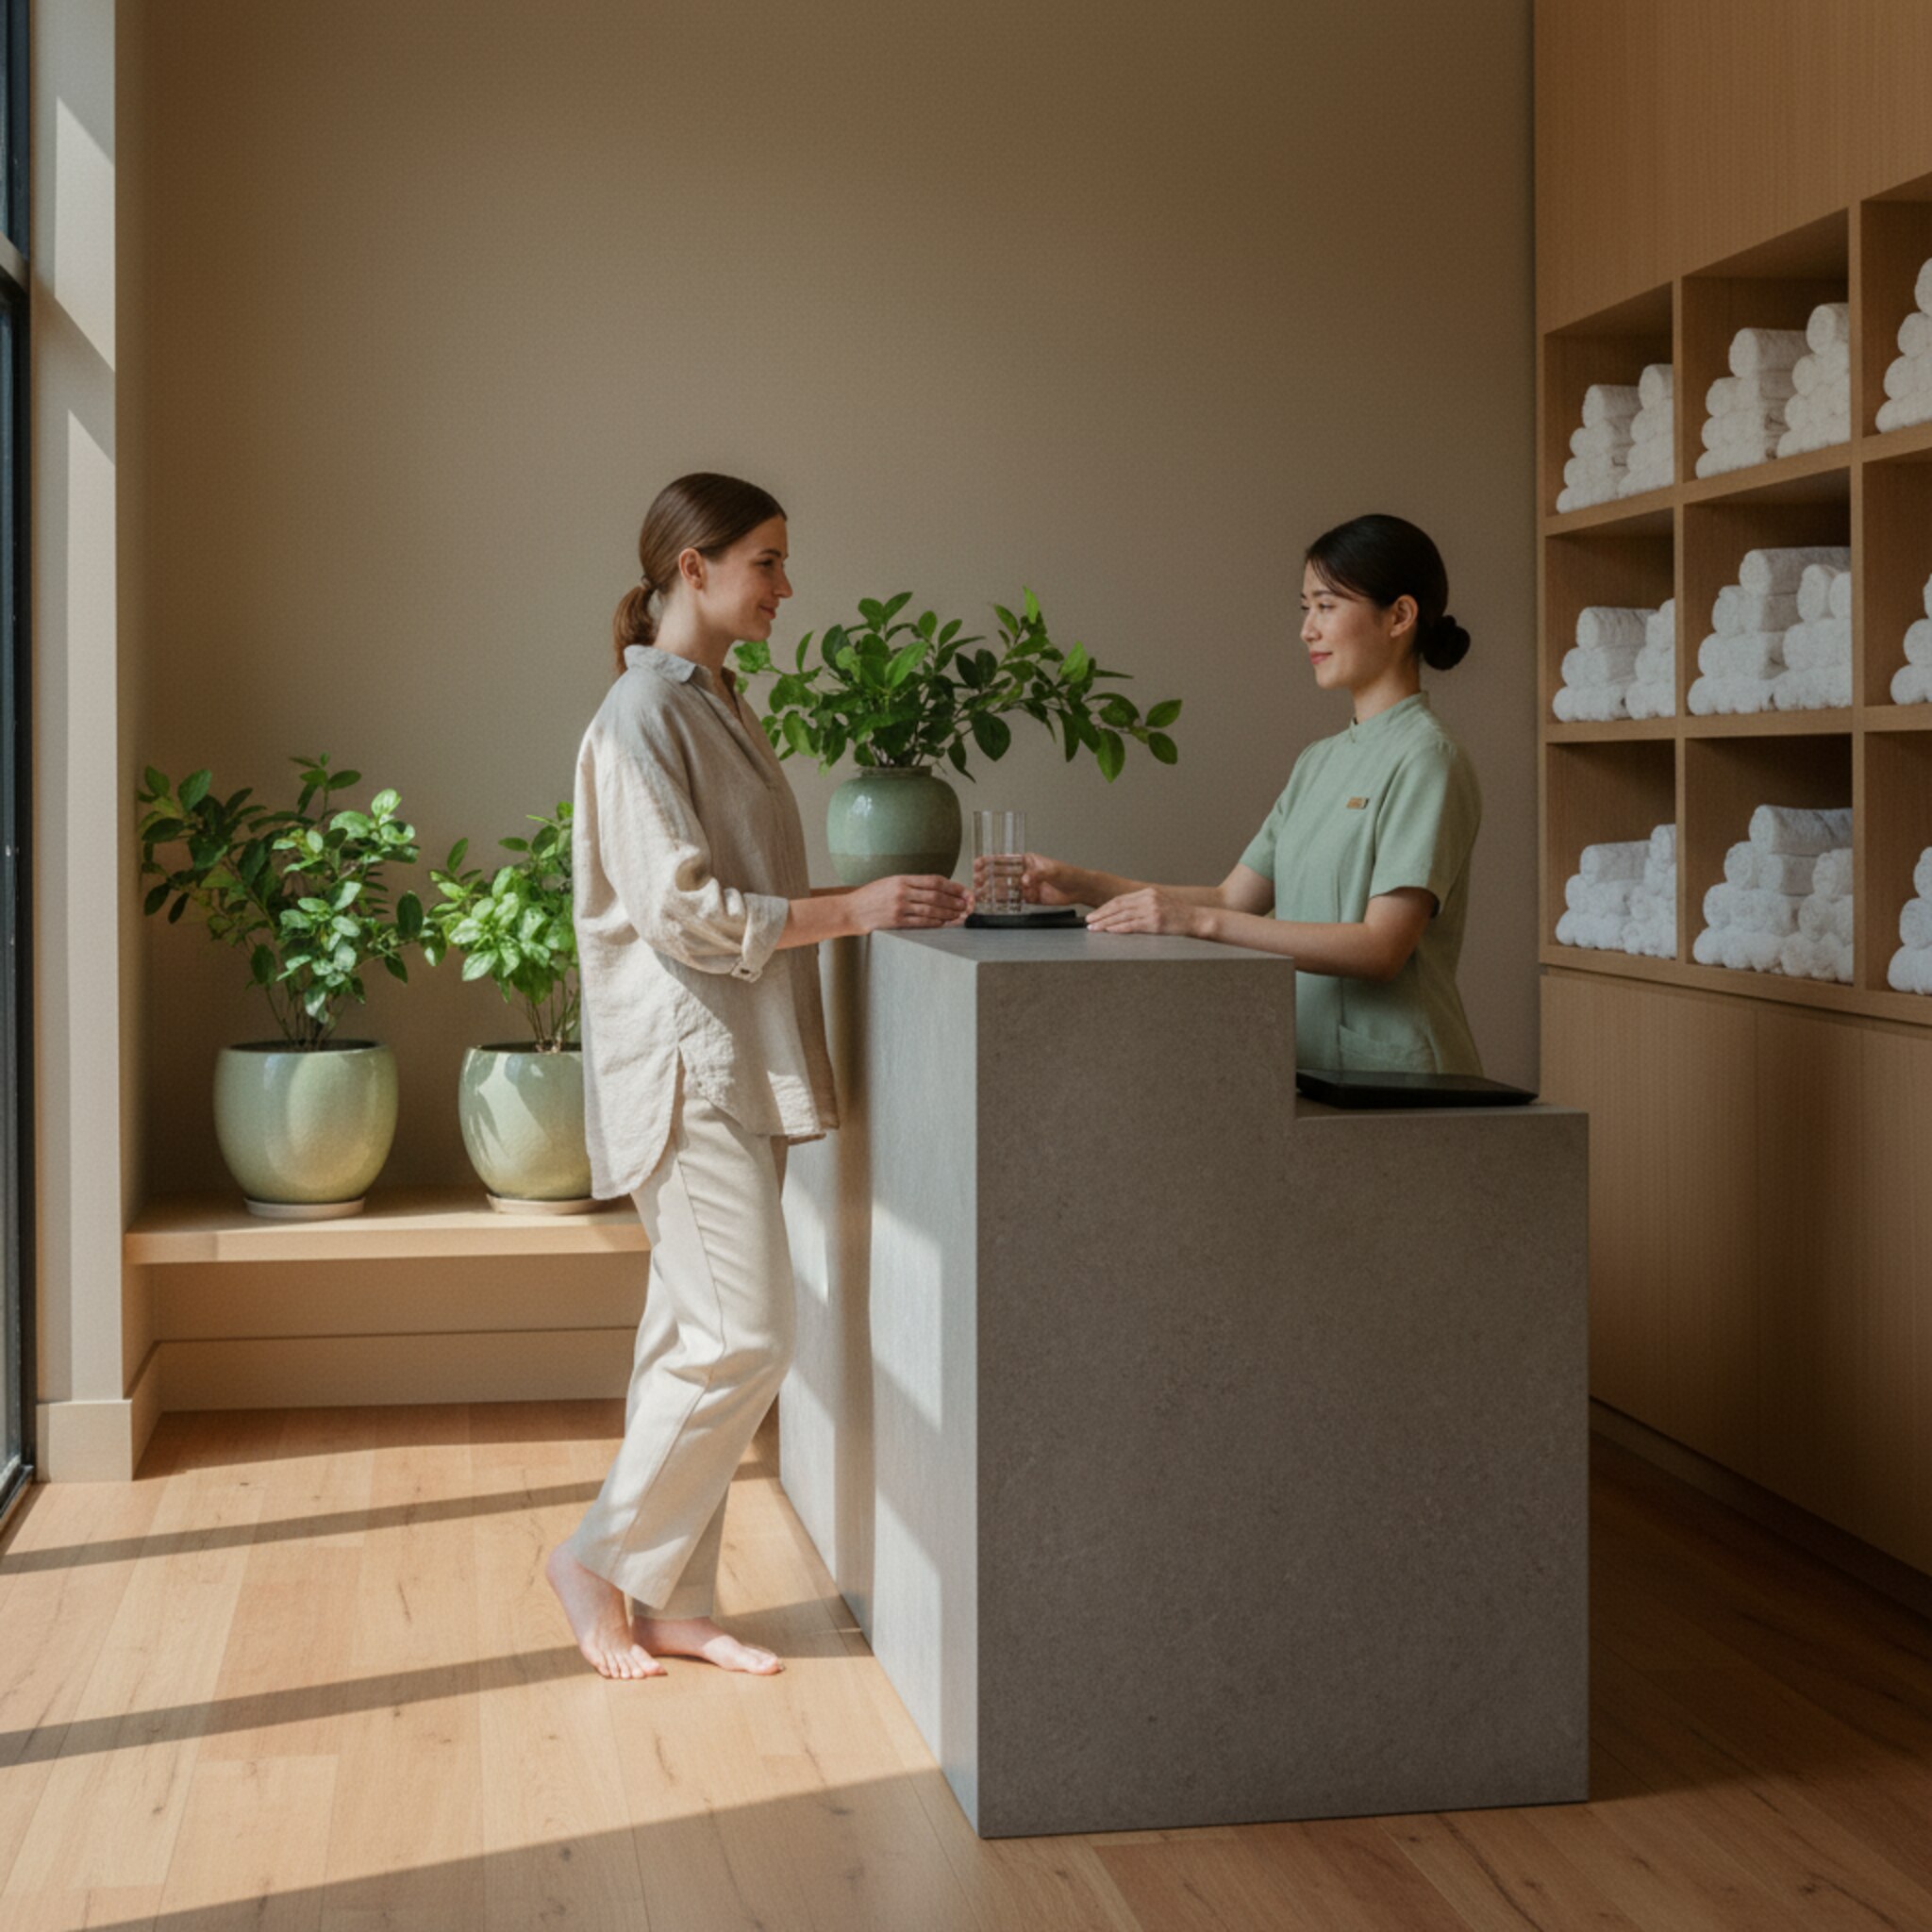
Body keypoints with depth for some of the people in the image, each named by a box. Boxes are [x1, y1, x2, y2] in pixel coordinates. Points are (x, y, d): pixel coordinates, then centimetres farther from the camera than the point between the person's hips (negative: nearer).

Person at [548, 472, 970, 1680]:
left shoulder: (720, 706, 16)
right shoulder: (643, 716, -13)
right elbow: (681, 910, -19)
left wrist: (871, 899, 9)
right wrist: (848, 912, -19)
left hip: (743, 1061, 9)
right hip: (687, 1064, -9)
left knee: (699, 1340, 10)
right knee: (744, 1339, -9)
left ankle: (671, 1602, 17)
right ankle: (604, 1560, 7)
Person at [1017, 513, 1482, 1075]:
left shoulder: (1425, 759, -8)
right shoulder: (1319, 761, 18)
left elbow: (1381, 948, -16)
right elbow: (1233, 898, 16)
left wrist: (1200, 920, -20)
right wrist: (1087, 887, 5)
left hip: (1391, 1076, -7)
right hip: (1318, 1065, 7)